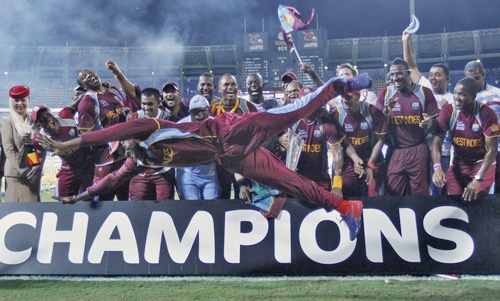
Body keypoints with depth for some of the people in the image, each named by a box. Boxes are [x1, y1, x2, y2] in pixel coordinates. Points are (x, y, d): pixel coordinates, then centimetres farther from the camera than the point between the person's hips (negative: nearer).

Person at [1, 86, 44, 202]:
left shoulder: (34, 121, 11)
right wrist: (24, 170, -11)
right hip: (15, 174, -3)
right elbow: (8, 149, -6)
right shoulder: (7, 121, 1)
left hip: (34, 173, 3)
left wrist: (37, 167, -7)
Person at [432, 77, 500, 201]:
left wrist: (477, 179, -28)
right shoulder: (447, 111, -15)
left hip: (483, 163, -2)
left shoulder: (487, 114, -21)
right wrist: (437, 167, -35)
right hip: (459, 163, 2)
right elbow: (437, 142, -16)